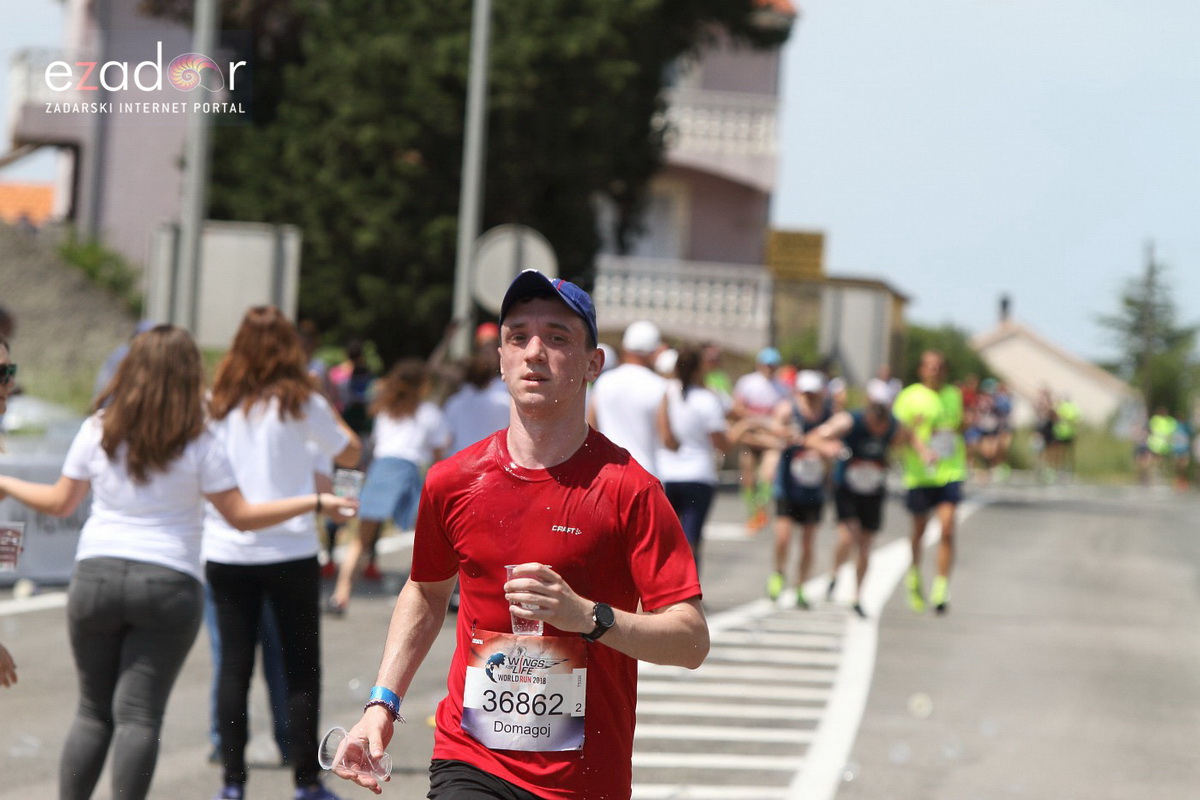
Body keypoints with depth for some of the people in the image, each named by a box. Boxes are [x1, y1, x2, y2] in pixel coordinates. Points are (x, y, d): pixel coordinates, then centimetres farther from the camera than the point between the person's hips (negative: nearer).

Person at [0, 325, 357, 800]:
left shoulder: (98, 431, 2)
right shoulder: (198, 443, -4)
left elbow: (60, 503, 11)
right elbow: (241, 517, -3)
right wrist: (314, 502, 4)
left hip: (96, 576, 2)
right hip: (168, 583, -2)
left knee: (93, 711, 12)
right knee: (138, 715, -1)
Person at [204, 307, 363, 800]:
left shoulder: (217, 403, 2)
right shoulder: (299, 403, -6)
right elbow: (350, 453, 6)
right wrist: (324, 406, 15)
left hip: (225, 551, 3)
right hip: (289, 550, -3)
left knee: (234, 666, 7)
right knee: (301, 667, 6)